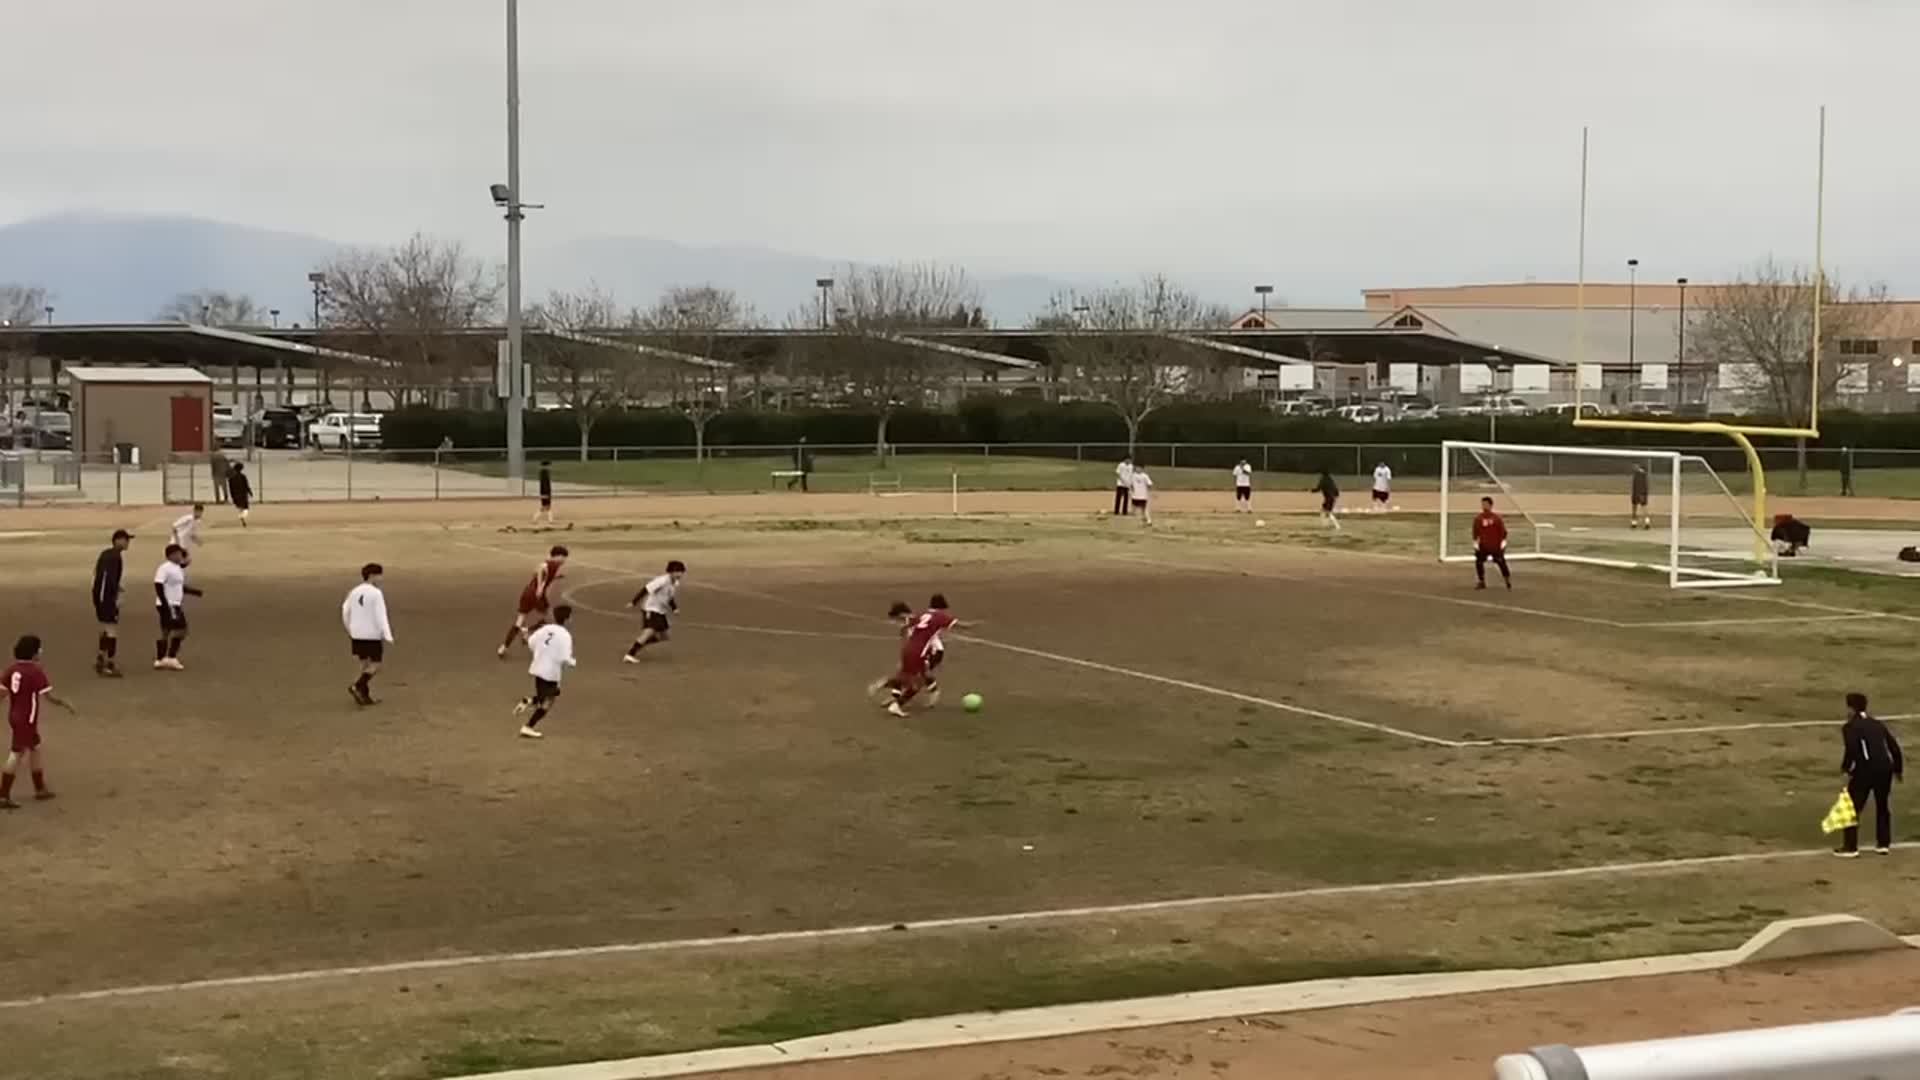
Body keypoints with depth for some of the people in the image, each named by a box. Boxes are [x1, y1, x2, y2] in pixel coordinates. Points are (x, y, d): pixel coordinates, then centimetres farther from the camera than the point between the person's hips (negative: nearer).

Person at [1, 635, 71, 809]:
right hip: (26, 719, -8)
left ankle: (40, 789, 32)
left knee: (34, 749, 21)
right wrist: (65, 704, -3)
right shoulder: (36, 672, -17)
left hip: (14, 716, 8)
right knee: (16, 755, -4)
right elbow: (48, 696, -17)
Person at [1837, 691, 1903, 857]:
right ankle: (1884, 844, 25)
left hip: (1864, 770, -6)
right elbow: (1894, 746, 15)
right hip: (1885, 768, 6)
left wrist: (1845, 767, -3)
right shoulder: (1878, 723, 17)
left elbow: (1851, 749, -17)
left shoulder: (1850, 727, -2)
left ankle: (1850, 847, 5)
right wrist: (1898, 768, 25)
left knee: (1852, 807, 5)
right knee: (1882, 806, 22)